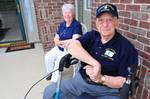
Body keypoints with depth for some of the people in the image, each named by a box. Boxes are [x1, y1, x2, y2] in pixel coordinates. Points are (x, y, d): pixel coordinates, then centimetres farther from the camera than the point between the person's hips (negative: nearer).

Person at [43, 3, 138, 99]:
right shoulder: (91, 35, -1)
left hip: (107, 90, -2)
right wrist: (95, 63, -28)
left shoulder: (126, 47, -11)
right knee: (50, 91, -6)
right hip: (81, 80, 3)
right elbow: (72, 45, -20)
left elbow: (126, 81, -13)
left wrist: (100, 78, -27)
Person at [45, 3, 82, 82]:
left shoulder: (77, 25, -14)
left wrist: (61, 42, -21)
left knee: (59, 61, -25)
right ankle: (51, 73, 22)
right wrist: (56, 41, -13)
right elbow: (56, 38, 11)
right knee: (48, 57, -5)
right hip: (59, 48, 7)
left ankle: (54, 81, -7)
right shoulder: (62, 24, 8)